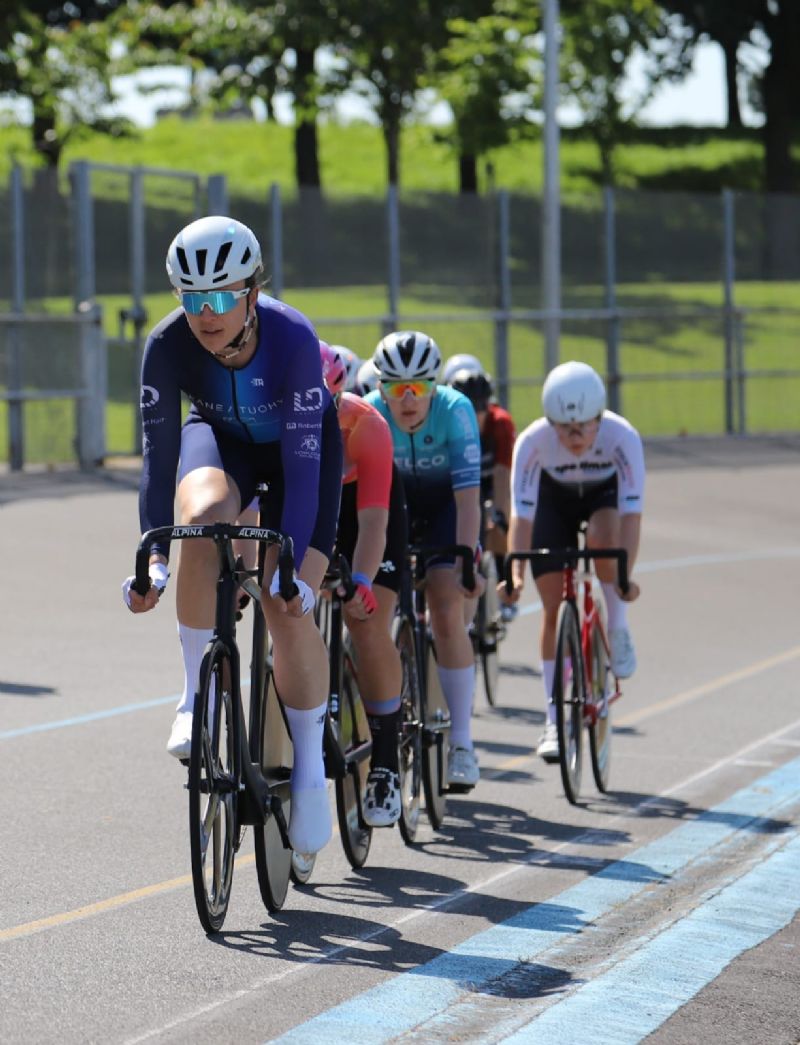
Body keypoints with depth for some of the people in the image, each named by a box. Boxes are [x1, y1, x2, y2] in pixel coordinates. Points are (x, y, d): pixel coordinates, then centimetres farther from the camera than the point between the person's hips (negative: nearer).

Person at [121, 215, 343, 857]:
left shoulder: (293, 338, -36)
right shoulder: (169, 346, -29)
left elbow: (303, 459, -35)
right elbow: (159, 454, -26)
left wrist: (290, 564, -41)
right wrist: (155, 559, -35)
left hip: (298, 448, -2)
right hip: (223, 439, 2)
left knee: (289, 610, -16)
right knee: (203, 516, -34)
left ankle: (310, 768, 1)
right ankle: (198, 696, -22)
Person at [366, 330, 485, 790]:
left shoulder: (455, 410, -32)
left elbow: (468, 495, -34)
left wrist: (466, 562, -42)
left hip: (445, 504, -2)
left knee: (447, 613, -16)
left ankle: (462, 743, -11)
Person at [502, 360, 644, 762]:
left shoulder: (622, 436, -36)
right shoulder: (533, 441, -33)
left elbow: (631, 511, -38)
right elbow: (521, 514, -33)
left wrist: (625, 575, -49)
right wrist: (516, 573, -46)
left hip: (604, 493, -1)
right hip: (554, 500, 1)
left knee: (603, 537, -36)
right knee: (554, 608, -7)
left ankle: (618, 634, -11)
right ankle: (554, 720, 2)